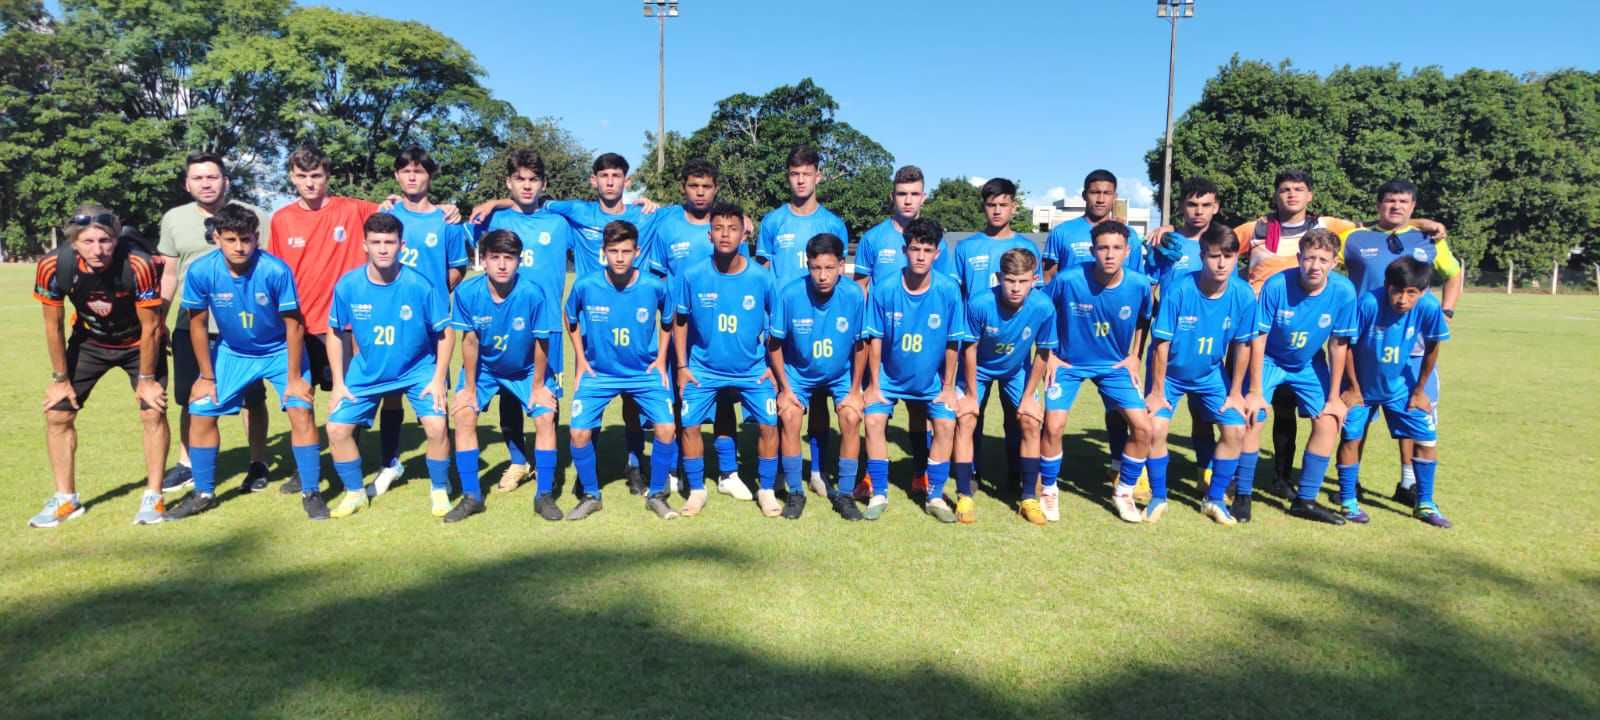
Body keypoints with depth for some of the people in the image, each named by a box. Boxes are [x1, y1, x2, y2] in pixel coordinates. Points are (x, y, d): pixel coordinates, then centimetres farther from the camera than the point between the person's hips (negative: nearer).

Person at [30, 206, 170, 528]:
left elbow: (150, 328, -21)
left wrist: (146, 379, -14)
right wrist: (60, 378, -4)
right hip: (89, 341, 3)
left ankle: (153, 497, 3)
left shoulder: (138, 265, -34)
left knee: (154, 412, -12)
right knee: (57, 414, 0)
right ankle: (65, 500, 16)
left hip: (138, 343, -3)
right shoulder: (53, 266, -26)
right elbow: (53, 325, -10)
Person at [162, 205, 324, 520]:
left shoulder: (275, 270, -27)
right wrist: (206, 376, -1)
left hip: (280, 351, -3)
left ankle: (311, 493, -3)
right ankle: (203, 493, 20)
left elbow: (293, 324, -18)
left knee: (301, 411, -16)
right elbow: (198, 323, -6)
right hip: (232, 352, 3)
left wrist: (294, 378, -15)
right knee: (200, 413, 1)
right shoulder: (200, 271, -20)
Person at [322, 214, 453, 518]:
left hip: (418, 370, -3)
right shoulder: (348, 285, -14)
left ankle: (440, 490, 5)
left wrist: (438, 379, -13)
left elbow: (444, 332, -9)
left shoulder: (420, 285, -21)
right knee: (337, 428, -4)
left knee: (436, 425, -20)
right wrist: (338, 382, -1)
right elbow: (336, 333, 1)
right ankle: (355, 493, 20)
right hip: (367, 373, 3)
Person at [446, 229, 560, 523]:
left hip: (526, 369, -1)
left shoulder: (533, 294, -29)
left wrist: (538, 386, -9)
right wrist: (469, 387, -8)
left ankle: (544, 496, 0)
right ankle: (471, 496, 1)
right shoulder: (467, 291, -24)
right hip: (483, 368, 1)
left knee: (546, 418, -15)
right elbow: (469, 341, -14)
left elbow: (541, 343, -17)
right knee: (463, 416, -14)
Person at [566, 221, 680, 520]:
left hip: (645, 373, 0)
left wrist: (661, 359, 3)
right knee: (579, 432, -13)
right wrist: (580, 360, 5)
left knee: (667, 429, -15)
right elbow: (571, 319, 9)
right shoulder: (586, 286, -13)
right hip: (598, 373, 0)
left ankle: (656, 495, 8)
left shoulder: (655, 286, -14)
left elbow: (667, 321, 8)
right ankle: (590, 495, 12)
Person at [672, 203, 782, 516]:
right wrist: (682, 366, -2)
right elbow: (680, 320, 1)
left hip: (752, 370, 0)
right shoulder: (692, 276, -12)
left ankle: (767, 491, 12)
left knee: (769, 424, -8)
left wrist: (775, 370, -2)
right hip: (703, 369, 1)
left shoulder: (762, 278, -13)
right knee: (690, 424, -5)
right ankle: (697, 490, 16)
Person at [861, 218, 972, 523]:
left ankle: (935, 497, 5)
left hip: (932, 380, 0)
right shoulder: (884, 290, -17)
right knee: (874, 420, -15)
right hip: (889, 377, 0)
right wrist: (874, 386, -6)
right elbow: (875, 340, -9)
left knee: (946, 424, -12)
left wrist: (948, 388, -4)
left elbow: (952, 343, -9)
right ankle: (879, 494, 1)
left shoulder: (948, 290, -17)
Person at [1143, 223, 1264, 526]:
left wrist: (1235, 393, 1)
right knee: (1155, 428, -17)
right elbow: (1161, 342, -19)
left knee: (1236, 430, -6)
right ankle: (1158, 497, 6)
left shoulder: (1243, 294, -17)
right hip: (1169, 373, -3)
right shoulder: (1178, 289, -27)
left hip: (1210, 374, 3)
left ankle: (1214, 499, 15)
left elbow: (1242, 345, -5)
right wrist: (1158, 391, -14)